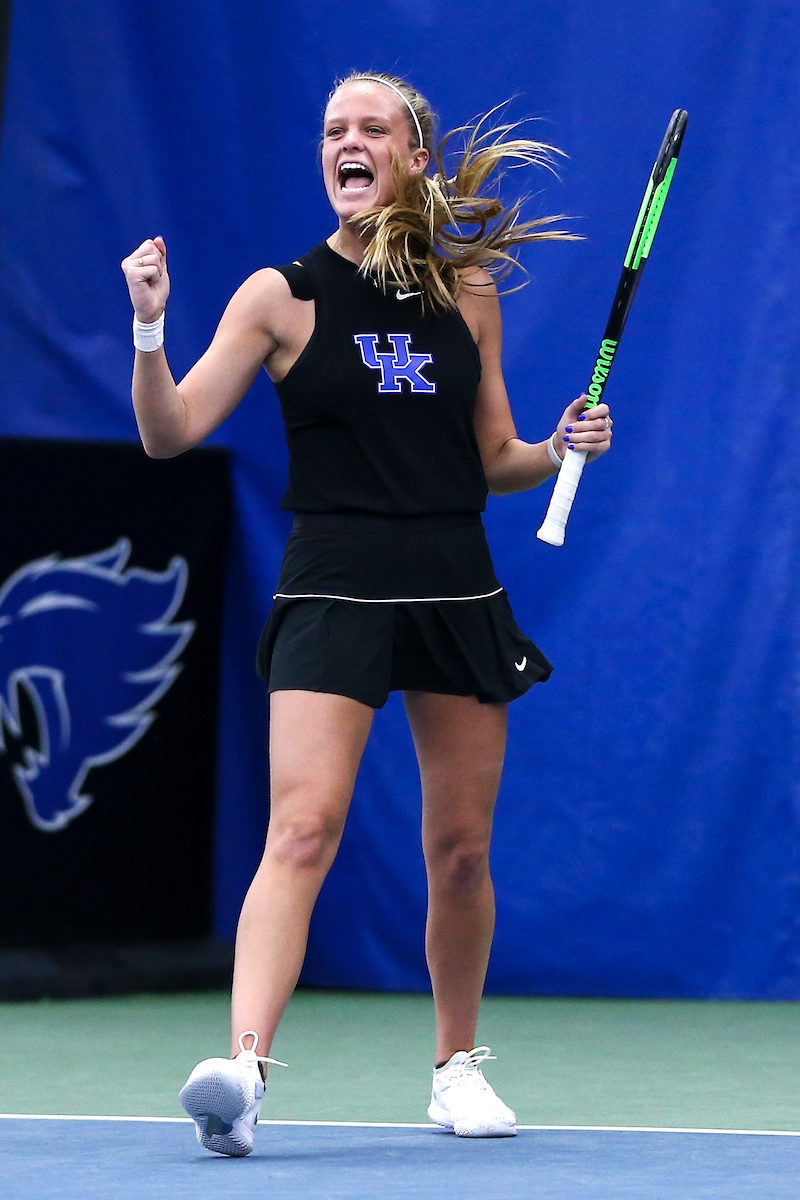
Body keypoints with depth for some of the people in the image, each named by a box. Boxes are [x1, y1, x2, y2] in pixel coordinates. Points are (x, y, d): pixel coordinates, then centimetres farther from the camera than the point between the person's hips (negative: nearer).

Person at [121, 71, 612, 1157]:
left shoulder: (469, 292, 10)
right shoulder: (282, 296, 1)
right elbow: (170, 434, -5)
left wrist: (558, 451, -2)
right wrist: (150, 329, -19)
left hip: (457, 592, 3)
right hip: (332, 589, -3)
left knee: (461, 848, 8)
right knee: (302, 830, -19)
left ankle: (458, 1065, 25)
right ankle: (243, 1066, -29)